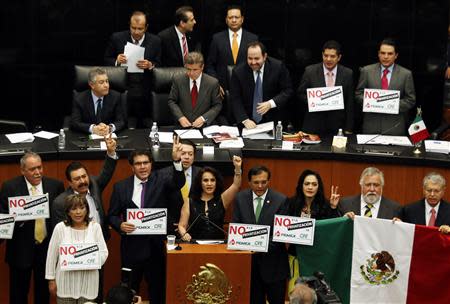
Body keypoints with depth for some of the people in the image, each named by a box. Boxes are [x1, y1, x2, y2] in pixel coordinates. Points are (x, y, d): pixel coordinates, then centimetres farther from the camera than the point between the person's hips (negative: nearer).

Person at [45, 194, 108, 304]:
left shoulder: (95, 227, 1)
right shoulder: (60, 228, -3)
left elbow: (103, 252, 1)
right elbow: (52, 256, 2)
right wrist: (51, 279, 3)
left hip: (88, 282, 1)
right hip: (66, 282, -1)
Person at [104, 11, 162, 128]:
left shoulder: (155, 41, 1)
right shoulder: (117, 38, 0)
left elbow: (159, 66, 6)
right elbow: (106, 60, 8)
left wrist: (150, 65, -16)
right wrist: (116, 61, -14)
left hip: (145, 91, 1)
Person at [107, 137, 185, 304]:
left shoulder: (160, 179, -1)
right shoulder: (121, 187, 0)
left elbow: (178, 182, -20)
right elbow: (112, 215, 5)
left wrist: (176, 161, -38)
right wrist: (120, 225, -17)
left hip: (156, 246, 0)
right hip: (132, 247, 0)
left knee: (158, 290, 9)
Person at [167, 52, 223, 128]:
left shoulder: (213, 83, -2)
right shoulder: (178, 80, 2)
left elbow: (217, 105, 4)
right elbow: (171, 101, 9)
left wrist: (204, 118, -11)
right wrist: (180, 117, -8)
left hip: (205, 125, 0)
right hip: (183, 125, 0)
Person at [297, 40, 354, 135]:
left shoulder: (347, 74, 0)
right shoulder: (310, 71, -2)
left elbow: (350, 103, 3)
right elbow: (300, 93, 7)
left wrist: (348, 129, 1)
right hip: (314, 125, 0)